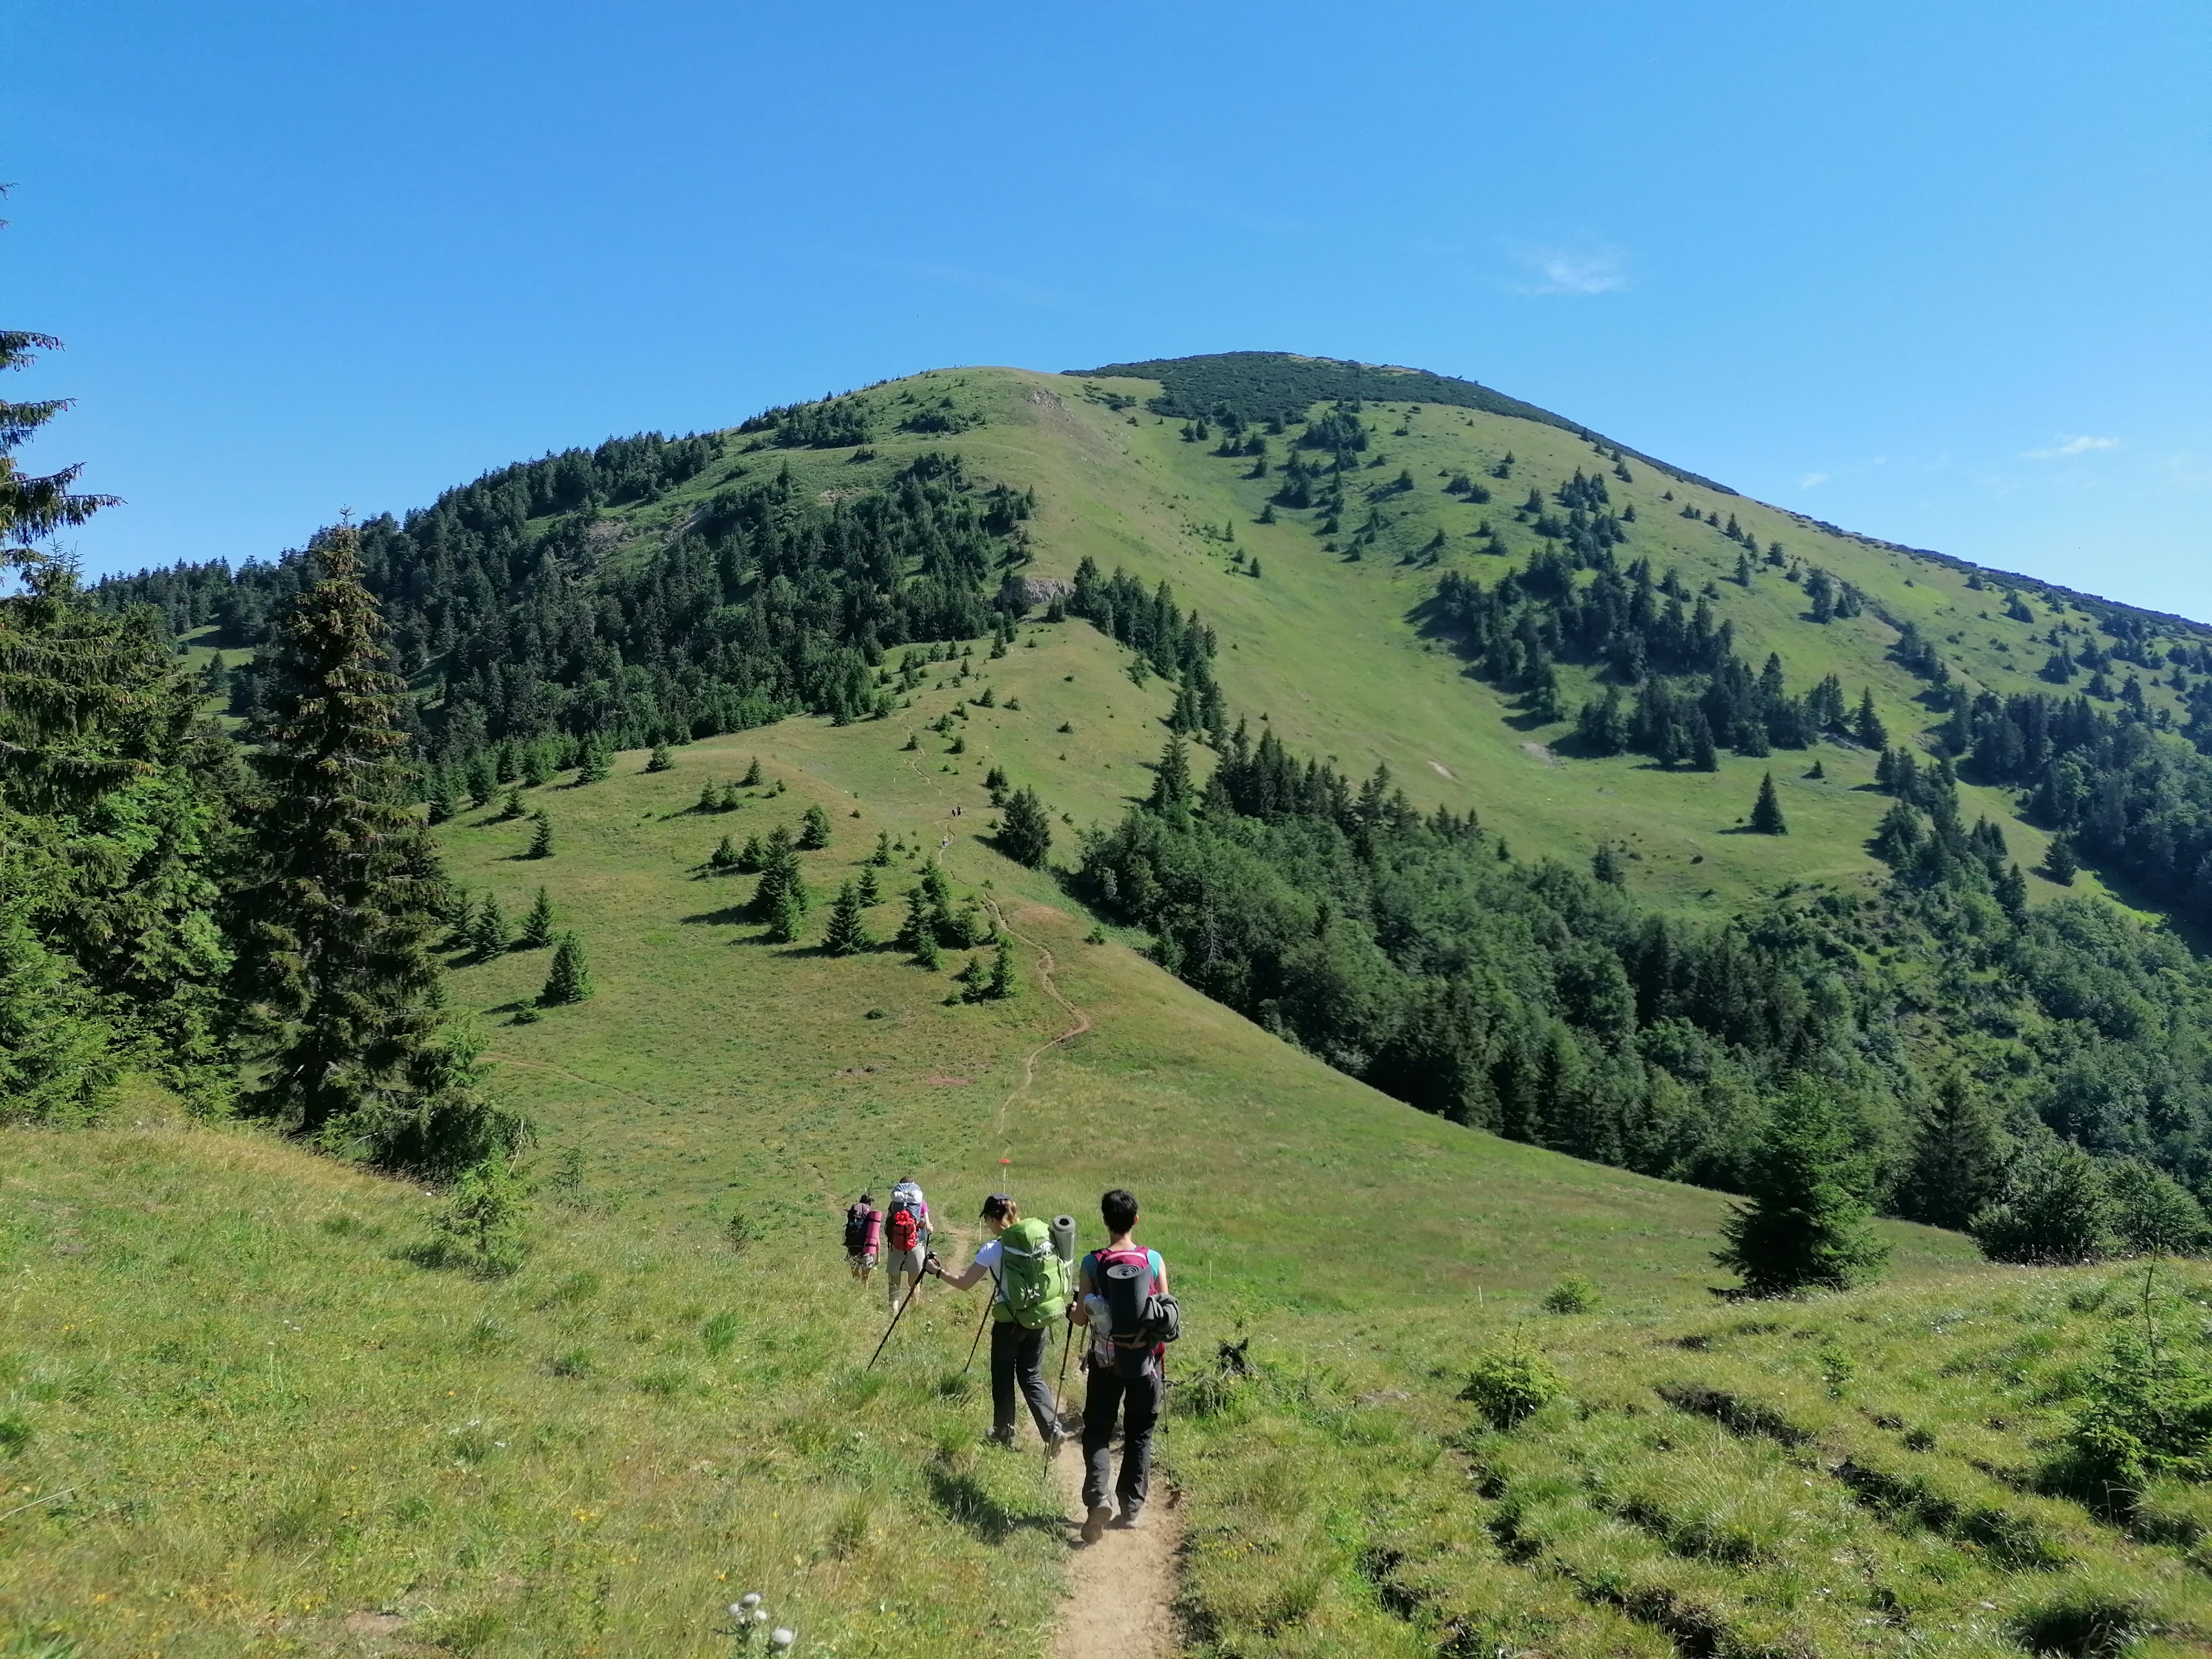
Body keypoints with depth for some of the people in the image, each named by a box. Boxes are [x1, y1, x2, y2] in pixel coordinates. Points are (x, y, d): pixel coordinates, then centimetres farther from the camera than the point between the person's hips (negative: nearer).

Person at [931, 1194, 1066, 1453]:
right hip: (1041, 1317, 4)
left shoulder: (995, 1249, -14)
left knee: (1003, 1378, 15)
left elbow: (964, 1283, -9)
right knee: (1032, 1375, 15)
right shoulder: (1043, 1235, -1)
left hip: (1011, 1321, -4)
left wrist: (939, 1272, 6)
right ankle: (1052, 1428, -1)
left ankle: (1003, 1433, 25)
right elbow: (1058, 1273, 8)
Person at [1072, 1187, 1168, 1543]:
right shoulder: (1154, 1260, -8)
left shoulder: (1092, 1263, -12)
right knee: (1140, 1434, 16)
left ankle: (1097, 1499, -9)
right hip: (1145, 1360, 1)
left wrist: (1070, 1311, 15)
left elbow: (1081, 1318, -8)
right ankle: (1131, 1507, 19)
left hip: (1106, 1360, -1)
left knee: (1097, 1432, 11)